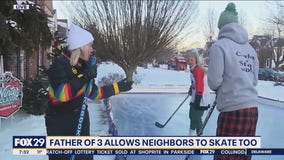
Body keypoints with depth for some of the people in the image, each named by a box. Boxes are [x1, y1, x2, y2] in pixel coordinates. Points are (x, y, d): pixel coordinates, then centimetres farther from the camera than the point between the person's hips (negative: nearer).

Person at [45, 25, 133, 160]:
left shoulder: (84, 65, 6)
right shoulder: (60, 65, -17)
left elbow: (94, 93, 15)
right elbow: (62, 94, -32)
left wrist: (117, 88, 14)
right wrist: (84, 77, -30)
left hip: (80, 120, 8)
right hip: (60, 124, -8)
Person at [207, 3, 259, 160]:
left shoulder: (219, 46, -6)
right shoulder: (250, 48, 12)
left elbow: (214, 82, -10)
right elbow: (254, 80, 14)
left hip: (233, 111, -7)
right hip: (253, 109, 7)